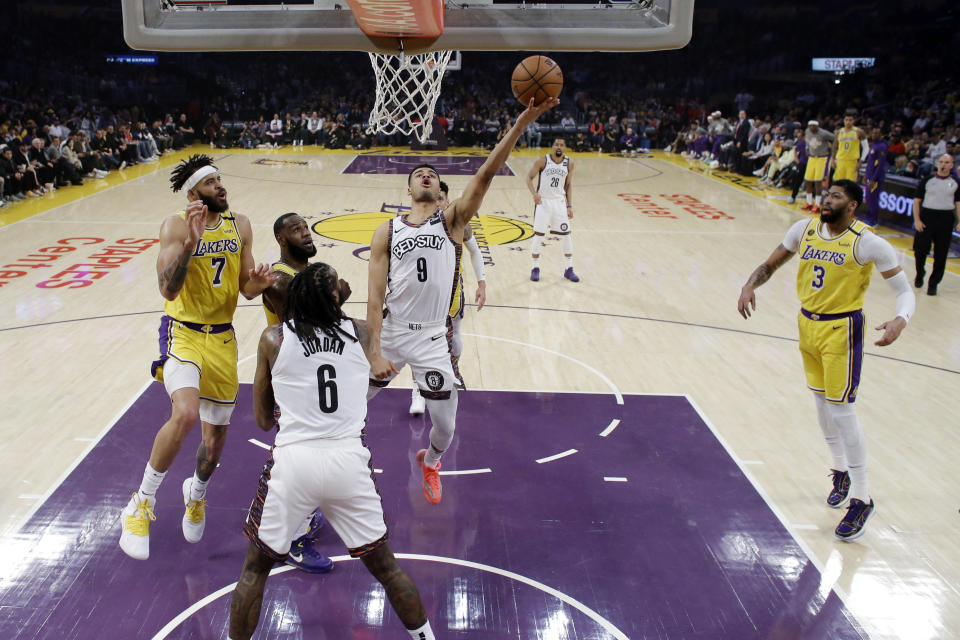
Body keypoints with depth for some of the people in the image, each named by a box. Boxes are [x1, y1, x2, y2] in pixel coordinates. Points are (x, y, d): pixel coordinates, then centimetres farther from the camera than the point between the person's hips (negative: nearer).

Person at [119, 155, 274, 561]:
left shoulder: (240, 226, 4)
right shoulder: (176, 226, -11)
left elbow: (245, 288, 7)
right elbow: (168, 290, -22)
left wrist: (258, 284, -16)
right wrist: (191, 242, -33)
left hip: (223, 339, 5)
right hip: (183, 333, -5)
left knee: (217, 433, 13)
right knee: (186, 413, -30)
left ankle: (197, 493, 45)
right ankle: (142, 503, -11)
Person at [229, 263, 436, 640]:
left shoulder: (272, 339, 3)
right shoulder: (360, 333, 4)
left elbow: (263, 420, 10)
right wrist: (336, 299, 30)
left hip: (292, 461, -1)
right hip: (349, 461, 1)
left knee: (255, 567, 20)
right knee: (385, 566, 19)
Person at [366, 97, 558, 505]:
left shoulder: (452, 220, -1)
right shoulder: (387, 232, 1)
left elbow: (485, 175, -15)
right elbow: (375, 296, -5)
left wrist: (521, 124, -27)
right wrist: (374, 352, -15)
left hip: (431, 338, 0)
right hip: (389, 332, 1)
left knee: (445, 425, 8)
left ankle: (430, 463, 43)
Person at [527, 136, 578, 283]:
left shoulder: (569, 162, 1)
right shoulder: (543, 161, -8)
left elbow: (568, 184, 10)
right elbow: (529, 177, -2)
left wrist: (569, 205, 6)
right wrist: (534, 193, -19)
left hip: (559, 201, 3)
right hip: (543, 201, -3)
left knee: (567, 235, 2)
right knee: (538, 235, -1)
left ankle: (568, 269, 13)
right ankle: (535, 268, 12)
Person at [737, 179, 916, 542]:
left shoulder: (867, 243, -15)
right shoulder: (805, 229, 0)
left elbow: (905, 290, -12)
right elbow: (770, 265, 9)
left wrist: (900, 321, -33)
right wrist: (750, 286, -12)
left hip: (842, 330, -6)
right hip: (808, 324, 6)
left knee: (841, 408, -7)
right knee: (821, 402, 15)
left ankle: (862, 499, 6)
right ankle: (841, 472, 38)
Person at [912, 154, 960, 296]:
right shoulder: (928, 180, 1)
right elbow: (917, 200, 1)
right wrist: (917, 220, -8)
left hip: (946, 219, 1)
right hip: (927, 216, -1)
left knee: (941, 255, 2)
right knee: (920, 249, 1)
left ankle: (933, 284, 12)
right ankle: (920, 275, 30)